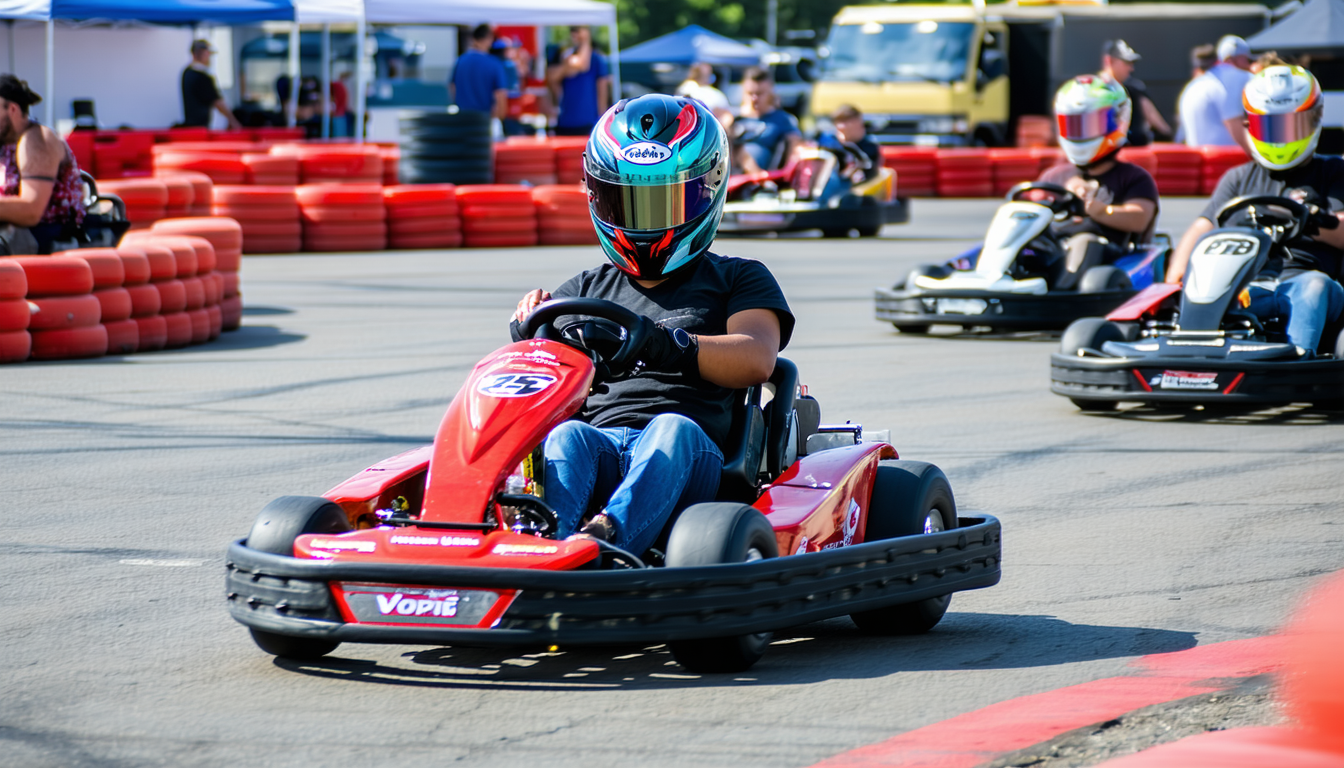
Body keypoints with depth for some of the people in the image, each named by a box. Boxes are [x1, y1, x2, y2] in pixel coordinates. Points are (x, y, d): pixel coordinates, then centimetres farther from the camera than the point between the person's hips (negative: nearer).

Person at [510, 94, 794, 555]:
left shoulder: (739, 280, 22)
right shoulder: (588, 289, 32)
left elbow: (757, 360, 0)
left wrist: (665, 344, -18)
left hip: (687, 464, -2)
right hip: (599, 445, 2)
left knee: (672, 429, -37)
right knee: (567, 437, -34)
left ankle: (604, 540, -66)